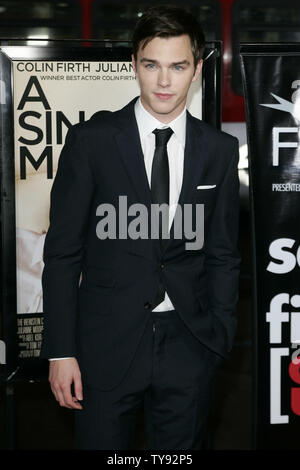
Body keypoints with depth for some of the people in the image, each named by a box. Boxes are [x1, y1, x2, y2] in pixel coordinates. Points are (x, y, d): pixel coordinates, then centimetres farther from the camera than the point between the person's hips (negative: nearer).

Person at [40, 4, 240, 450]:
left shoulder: (220, 150, 3)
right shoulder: (90, 140, -4)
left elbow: (223, 254, 8)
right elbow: (63, 251, -3)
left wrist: (220, 342, 3)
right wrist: (60, 351, -6)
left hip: (189, 346, 2)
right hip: (107, 343, -2)